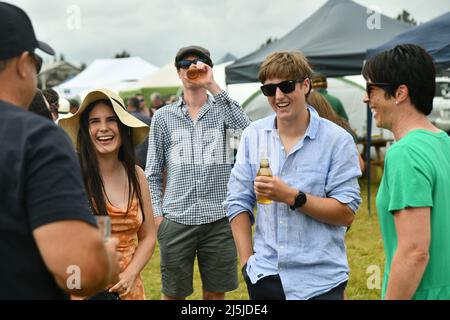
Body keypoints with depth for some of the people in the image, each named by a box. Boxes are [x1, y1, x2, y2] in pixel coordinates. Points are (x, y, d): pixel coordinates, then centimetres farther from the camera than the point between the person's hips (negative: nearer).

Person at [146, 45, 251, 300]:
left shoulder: (222, 109, 6)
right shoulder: (163, 117, 8)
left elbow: (245, 128, -17)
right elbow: (153, 173, 9)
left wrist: (212, 85, -16)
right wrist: (157, 214, -1)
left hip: (219, 218, 0)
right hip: (176, 219, 0)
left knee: (216, 293, 10)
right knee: (173, 293, 9)